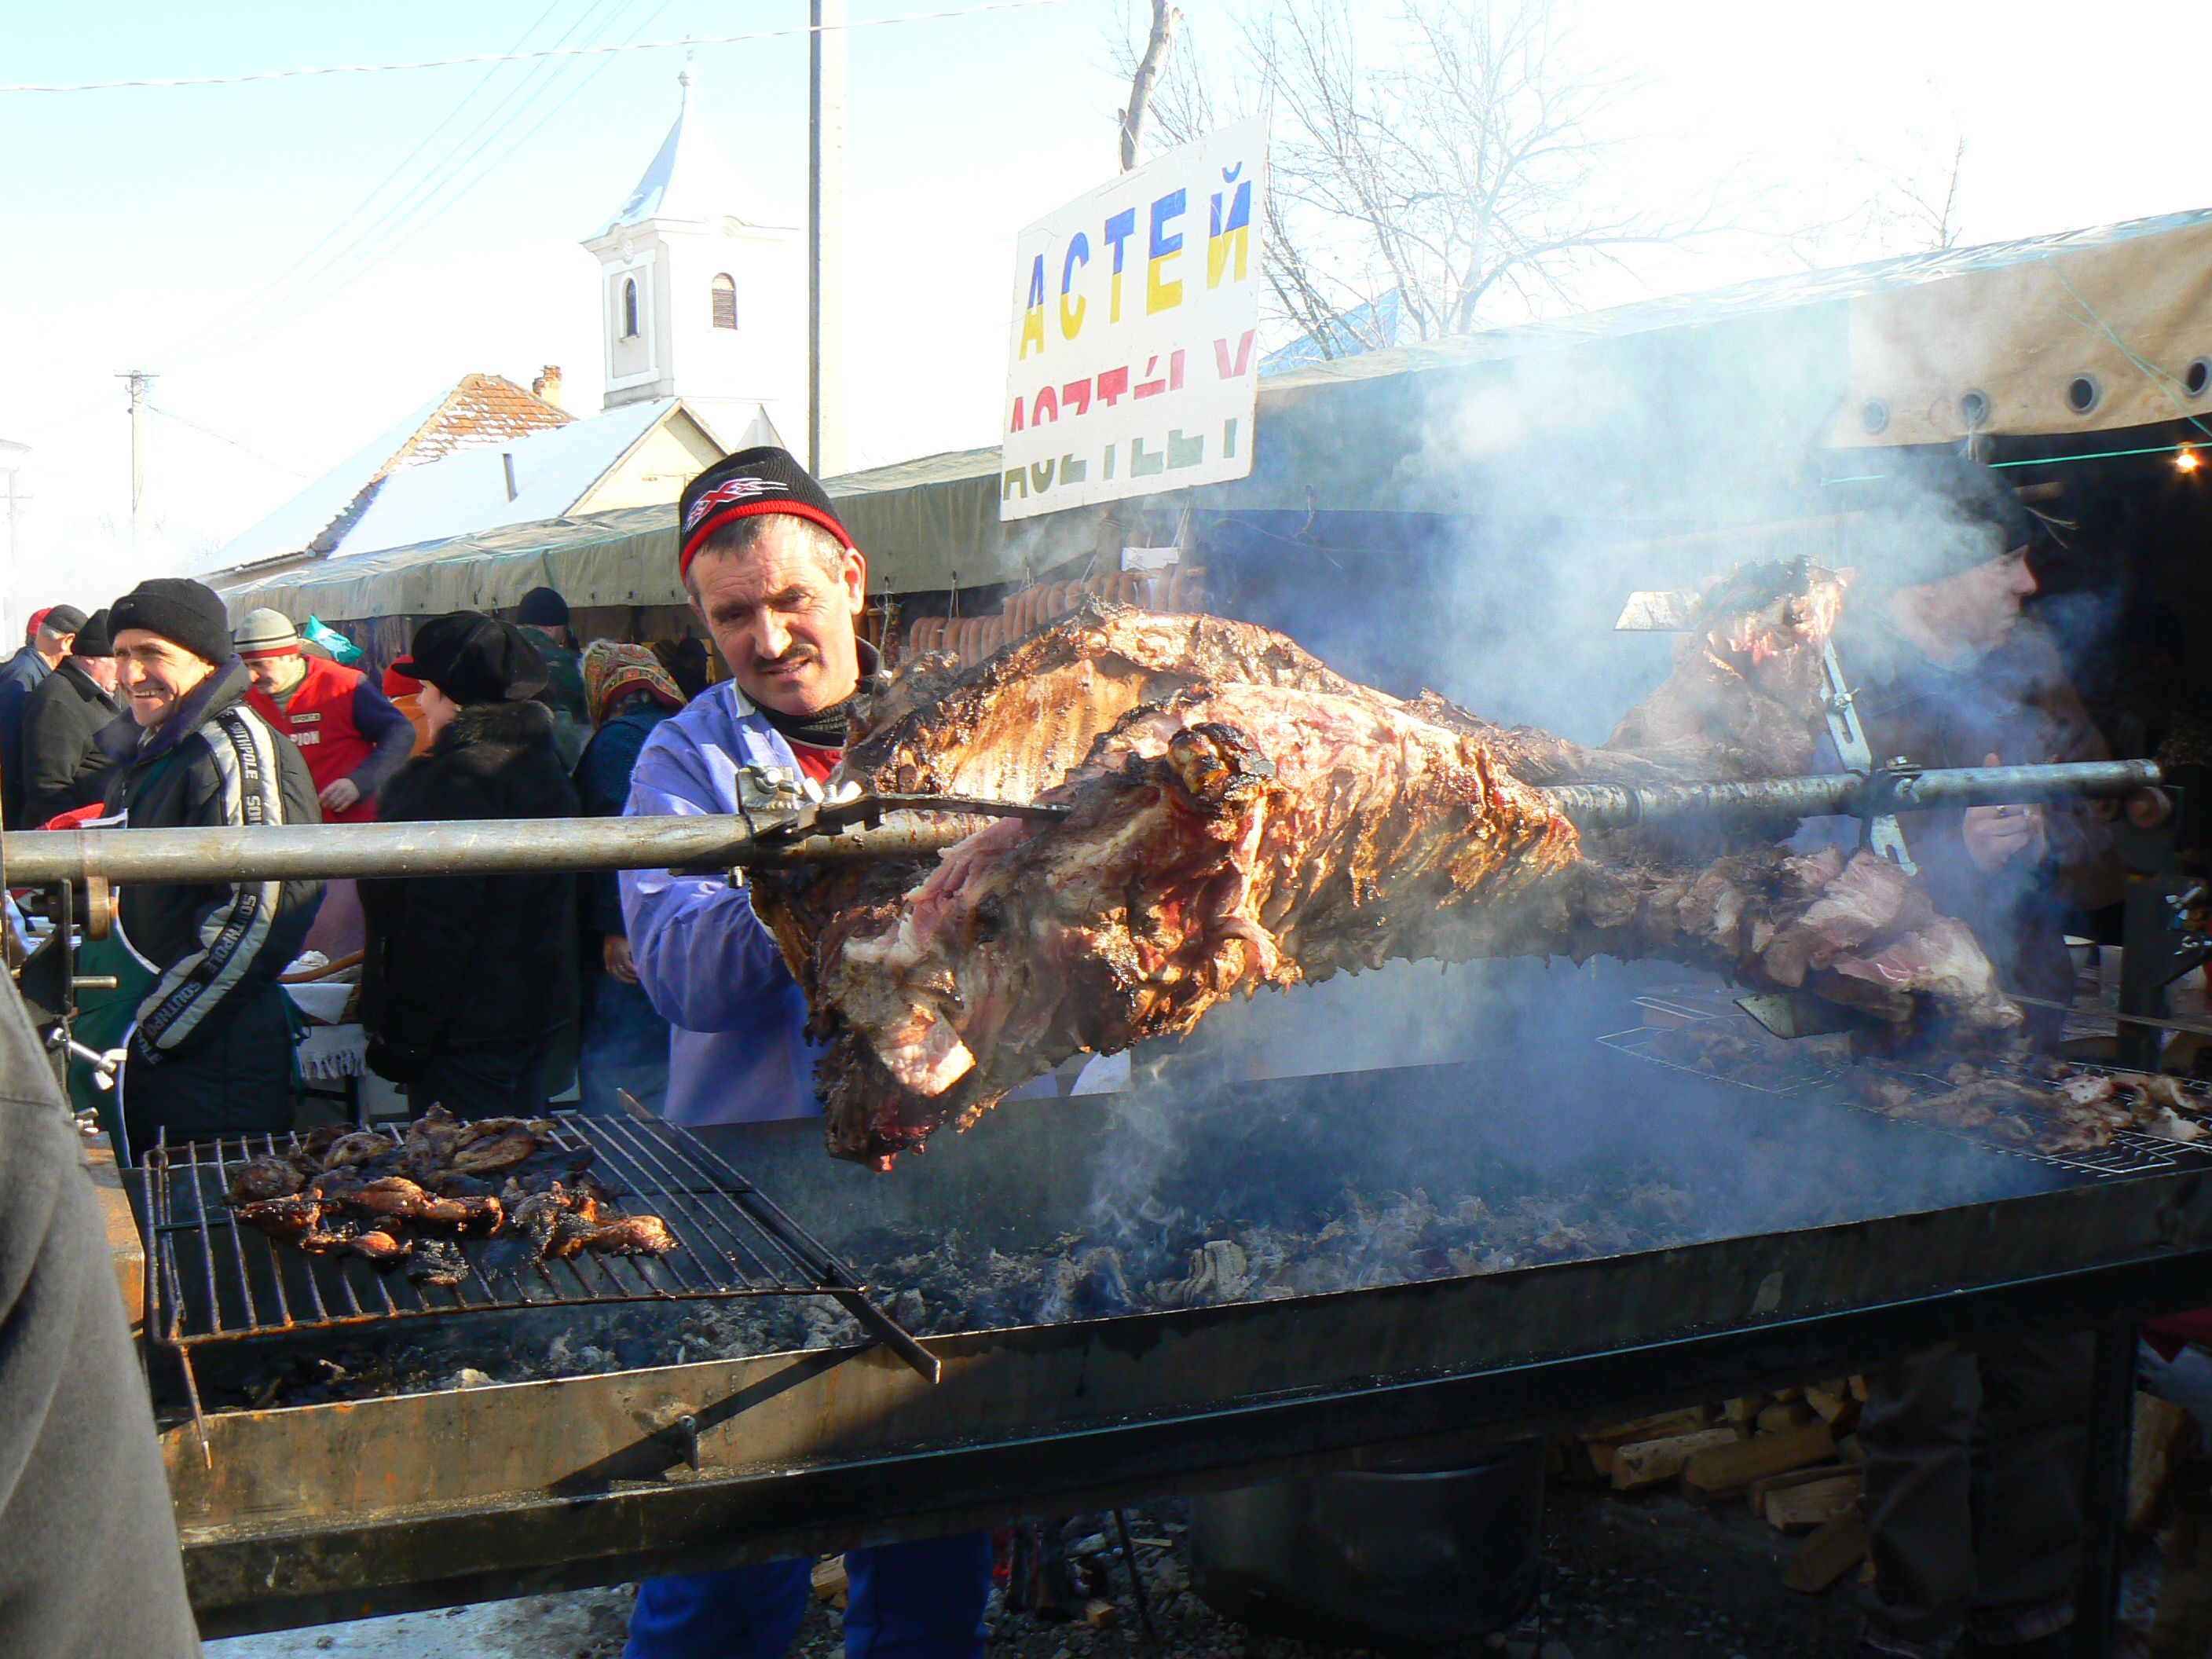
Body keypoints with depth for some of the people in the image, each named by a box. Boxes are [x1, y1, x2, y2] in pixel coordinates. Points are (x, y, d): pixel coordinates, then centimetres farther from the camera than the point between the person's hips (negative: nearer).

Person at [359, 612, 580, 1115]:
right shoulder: (538, 759, 11)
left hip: (469, 1034, -10)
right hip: (535, 1014, 10)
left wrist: (402, 1036, -17)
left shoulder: (462, 776, -19)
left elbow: (438, 921, -22)